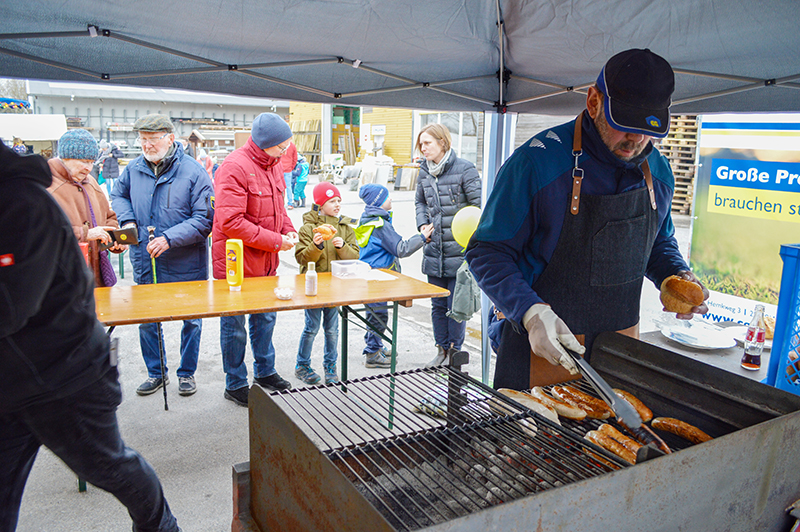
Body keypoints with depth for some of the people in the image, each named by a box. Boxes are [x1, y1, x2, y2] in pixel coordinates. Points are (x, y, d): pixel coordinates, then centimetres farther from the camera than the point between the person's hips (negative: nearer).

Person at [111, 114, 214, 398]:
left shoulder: (194, 172, -13)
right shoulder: (134, 169, 1)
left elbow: (204, 219, -15)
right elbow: (118, 195, 20)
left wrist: (170, 238, -25)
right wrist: (127, 221, 0)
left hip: (186, 265, -4)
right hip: (145, 264, 4)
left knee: (191, 320, 11)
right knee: (147, 322, 15)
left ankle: (186, 373, 31)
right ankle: (156, 373, 35)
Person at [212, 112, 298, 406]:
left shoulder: (274, 164, 7)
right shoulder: (234, 167, -21)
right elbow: (231, 222, -27)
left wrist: (288, 229, -1)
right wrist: (276, 241, -23)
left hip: (266, 261, 9)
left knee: (266, 318, 21)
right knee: (235, 326, 7)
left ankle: (265, 371, 40)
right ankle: (235, 384, 23)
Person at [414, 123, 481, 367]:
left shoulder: (464, 169, -9)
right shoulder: (424, 171, 8)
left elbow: (480, 205, -8)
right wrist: (422, 224, 8)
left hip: (458, 252, -5)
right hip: (433, 251, 5)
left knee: (456, 305, 2)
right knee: (438, 304, 13)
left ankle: (455, 350, 20)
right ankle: (442, 349, 28)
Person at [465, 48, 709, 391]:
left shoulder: (657, 170, 3)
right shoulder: (536, 161, -17)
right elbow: (488, 251, -15)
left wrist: (678, 277, -1)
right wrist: (530, 311, -28)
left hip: (621, 345, 6)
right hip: (543, 345, -5)